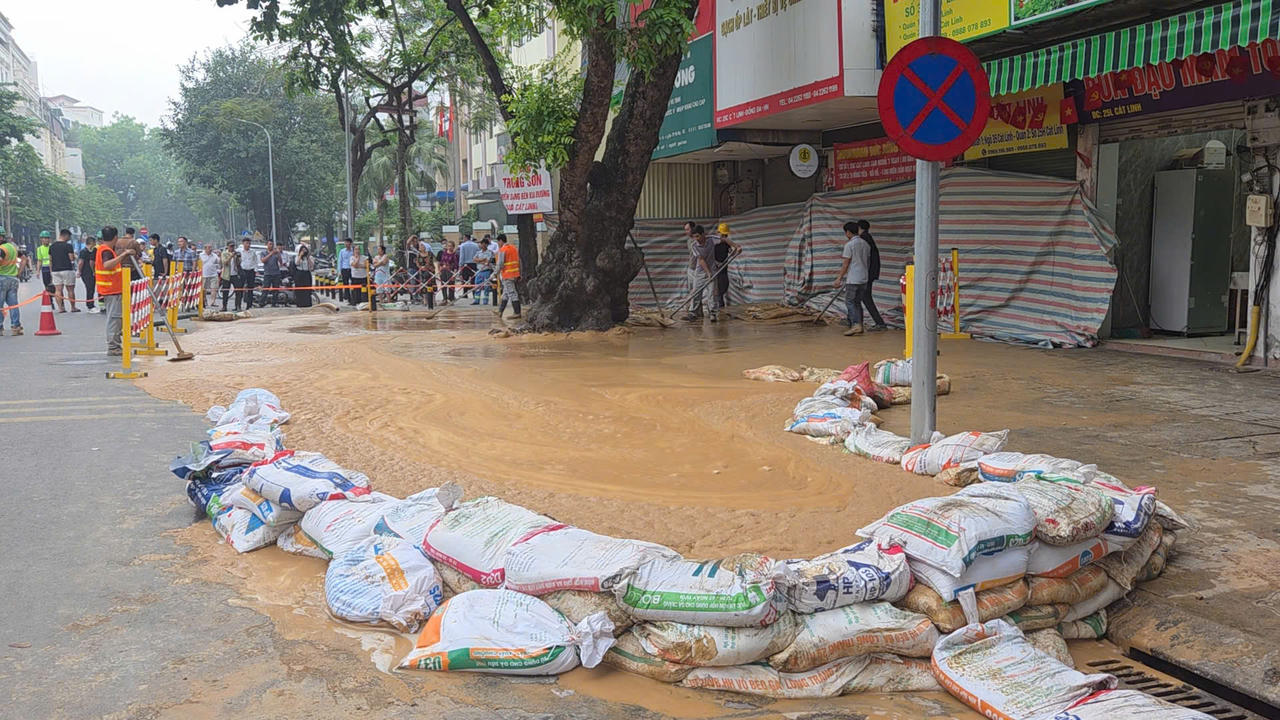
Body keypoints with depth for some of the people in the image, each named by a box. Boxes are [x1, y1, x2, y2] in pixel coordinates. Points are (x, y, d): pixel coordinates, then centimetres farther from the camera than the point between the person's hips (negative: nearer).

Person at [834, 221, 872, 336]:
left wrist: (839, 278, -6)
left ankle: (856, 325, -14)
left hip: (853, 278, -7)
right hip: (863, 279, 7)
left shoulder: (849, 245, -11)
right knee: (857, 302, 13)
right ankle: (859, 327, 10)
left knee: (849, 301, -2)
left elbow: (846, 264, -12)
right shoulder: (865, 244, 11)